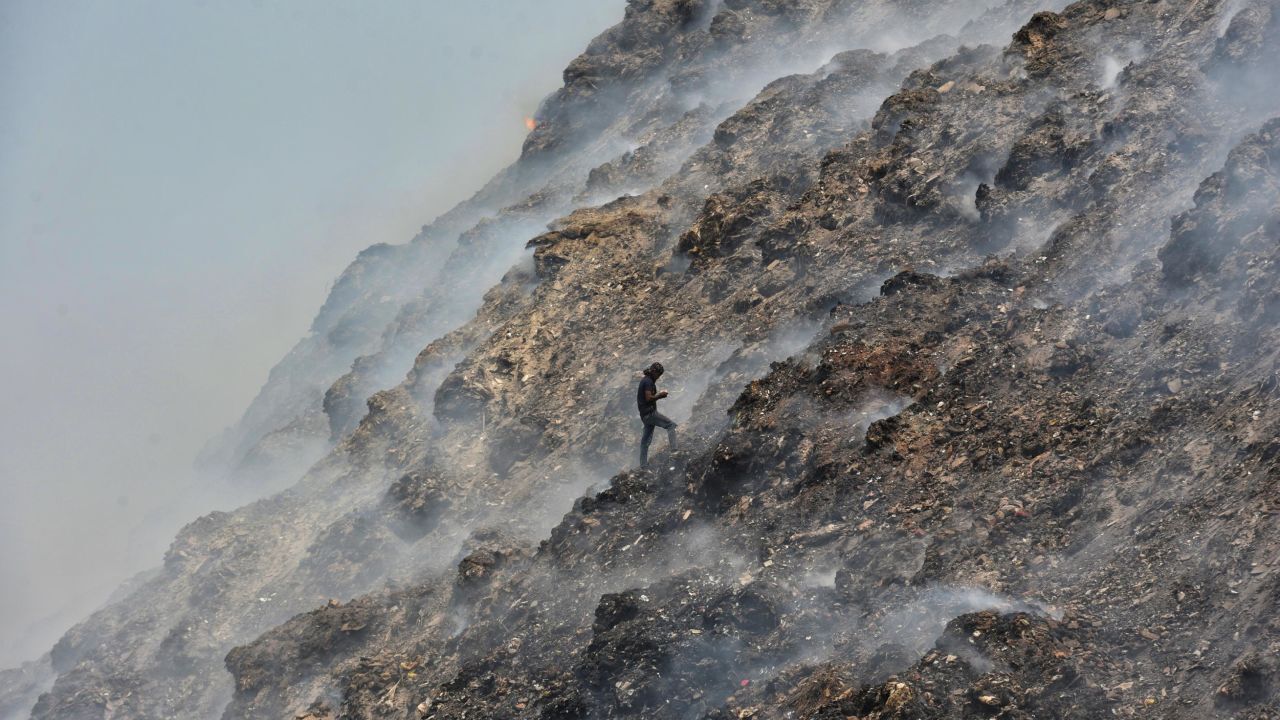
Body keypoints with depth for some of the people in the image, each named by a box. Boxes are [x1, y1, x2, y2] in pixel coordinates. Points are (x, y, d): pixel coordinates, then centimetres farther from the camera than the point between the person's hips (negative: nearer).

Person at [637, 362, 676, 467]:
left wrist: (659, 395, 9)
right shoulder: (648, 381, -13)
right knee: (671, 425, -10)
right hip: (649, 412, -10)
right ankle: (674, 449, -20)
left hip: (644, 414, 10)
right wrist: (660, 395, -9)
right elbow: (648, 398, -21)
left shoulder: (645, 380, 18)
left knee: (646, 439, 12)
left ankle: (643, 464, 15)